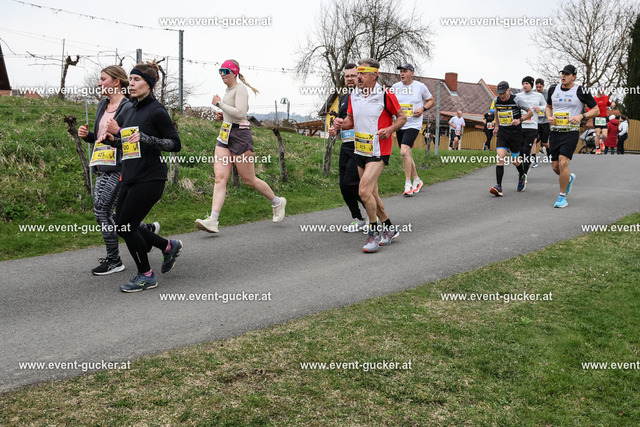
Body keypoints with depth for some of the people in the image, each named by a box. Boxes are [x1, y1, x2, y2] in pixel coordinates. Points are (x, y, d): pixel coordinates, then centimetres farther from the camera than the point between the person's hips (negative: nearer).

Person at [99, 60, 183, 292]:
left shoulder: (156, 111, -10)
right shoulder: (133, 109, 15)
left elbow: (175, 144, -12)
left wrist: (146, 138, -23)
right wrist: (113, 140, 5)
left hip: (150, 178, -9)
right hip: (131, 176, 9)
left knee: (127, 225, -7)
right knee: (123, 225, 10)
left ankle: (146, 276, 11)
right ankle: (169, 247, 28)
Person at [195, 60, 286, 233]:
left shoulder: (240, 89, -9)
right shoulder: (228, 90, 19)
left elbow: (240, 113, -21)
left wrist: (219, 103, -13)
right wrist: (222, 116, 12)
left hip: (240, 135, -8)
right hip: (225, 136, 8)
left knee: (249, 180, 1)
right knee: (220, 178, -7)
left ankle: (277, 202, 24)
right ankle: (213, 221, -15)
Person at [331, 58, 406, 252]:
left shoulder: (386, 95, -11)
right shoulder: (353, 96, 6)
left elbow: (402, 117, -1)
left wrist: (390, 129, -18)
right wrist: (341, 123, -5)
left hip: (379, 152, -7)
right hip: (361, 151, 7)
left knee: (364, 191, -17)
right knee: (371, 194, 12)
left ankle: (374, 232, -1)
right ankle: (389, 228, 29)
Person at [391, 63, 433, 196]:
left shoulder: (420, 86, -1)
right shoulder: (395, 87, 6)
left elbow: (431, 100, 12)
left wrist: (423, 108, -7)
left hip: (413, 125, -5)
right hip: (399, 125, 5)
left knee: (404, 151, -22)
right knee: (407, 155, 11)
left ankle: (408, 183, -15)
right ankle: (417, 180, 30)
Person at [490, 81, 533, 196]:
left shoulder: (517, 100, -10)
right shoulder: (497, 100, 3)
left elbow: (530, 112, -4)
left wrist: (519, 120, -20)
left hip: (515, 134, -3)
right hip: (502, 134, 3)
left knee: (515, 160, 8)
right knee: (500, 158, -15)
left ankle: (522, 176, 42)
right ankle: (499, 187, -20)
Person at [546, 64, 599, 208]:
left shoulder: (581, 91, -5)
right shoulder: (553, 89, 8)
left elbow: (596, 110, 2)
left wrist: (581, 116, -15)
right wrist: (549, 117, 3)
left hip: (571, 132, -5)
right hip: (555, 132, 5)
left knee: (563, 163, -18)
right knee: (555, 166, 6)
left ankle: (562, 197, -4)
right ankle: (569, 178, 42)